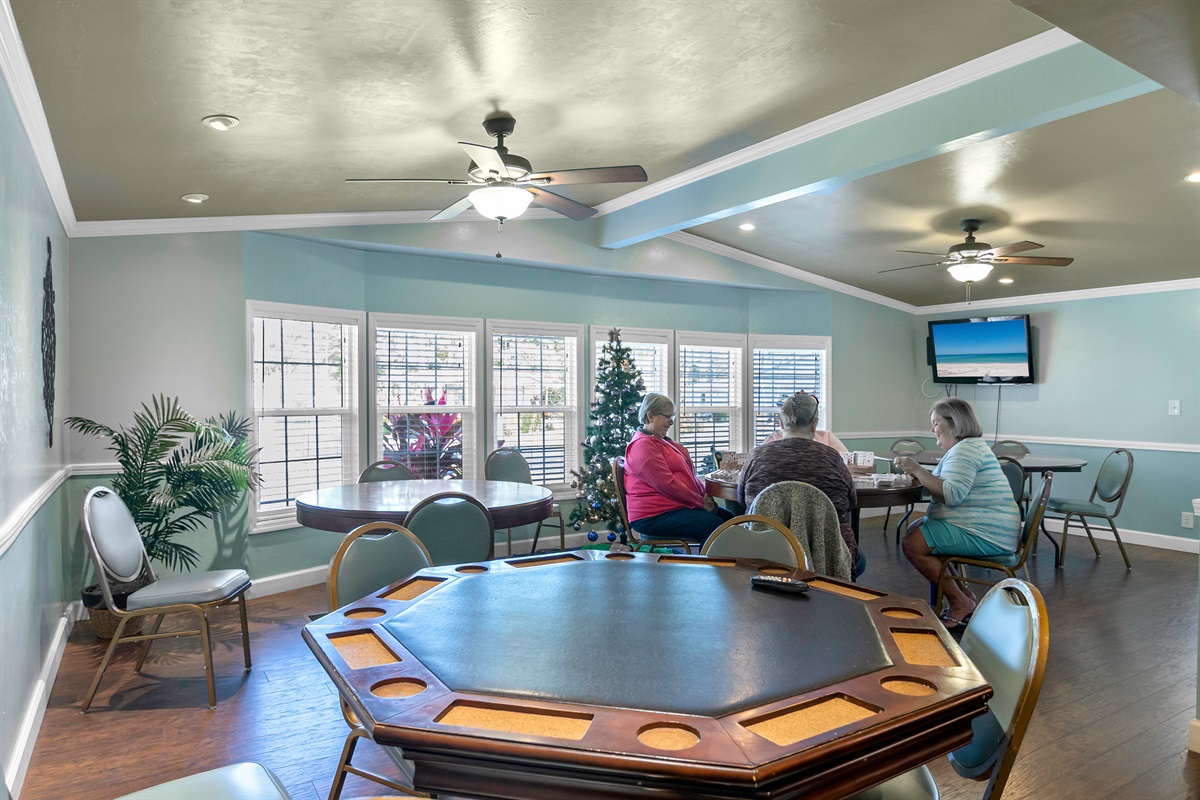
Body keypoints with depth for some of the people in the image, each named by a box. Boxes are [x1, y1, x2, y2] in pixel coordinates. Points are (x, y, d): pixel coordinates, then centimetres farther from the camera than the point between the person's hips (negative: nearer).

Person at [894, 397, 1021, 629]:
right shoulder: (970, 446, 19)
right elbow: (943, 486, 16)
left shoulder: (965, 450, -16)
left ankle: (960, 602, -6)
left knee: (913, 545, -19)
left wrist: (918, 470, -22)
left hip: (985, 535, -12)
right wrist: (918, 473, 2)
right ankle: (962, 594, 14)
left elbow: (952, 494, -28)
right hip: (985, 529, 12)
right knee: (914, 528, 18)